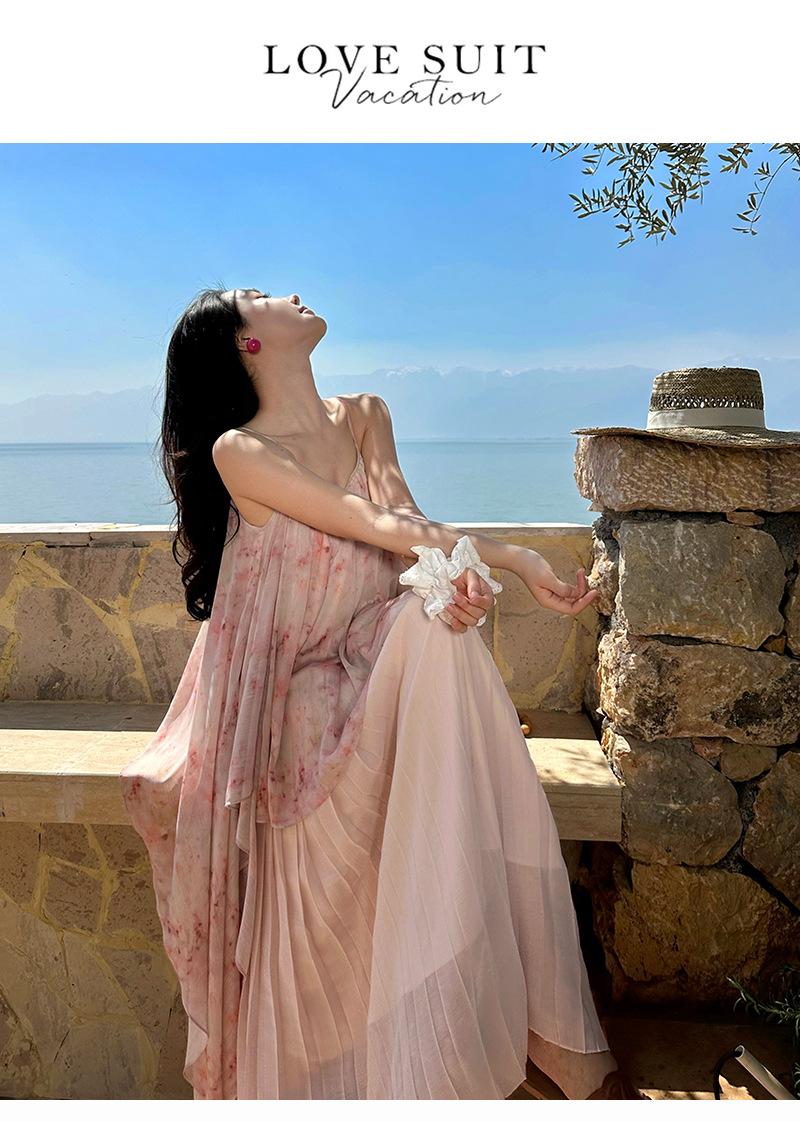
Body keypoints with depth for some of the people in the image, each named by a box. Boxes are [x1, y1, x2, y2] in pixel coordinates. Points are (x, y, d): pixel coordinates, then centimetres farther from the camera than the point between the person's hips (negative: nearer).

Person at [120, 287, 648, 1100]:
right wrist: (511, 557, -21)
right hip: (297, 691, -3)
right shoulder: (238, 451, -6)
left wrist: (454, 573, -28)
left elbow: (402, 517, -5)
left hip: (379, 667, 4)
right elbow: (375, 527, -15)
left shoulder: (365, 416, 12)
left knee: (437, 624, -28)